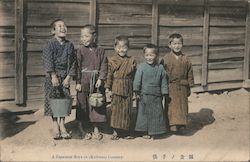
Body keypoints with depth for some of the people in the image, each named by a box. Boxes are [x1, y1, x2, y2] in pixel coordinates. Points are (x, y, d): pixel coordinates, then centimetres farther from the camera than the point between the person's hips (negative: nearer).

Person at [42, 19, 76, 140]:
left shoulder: (69, 45, 6)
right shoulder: (50, 45, -6)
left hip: (65, 76, 4)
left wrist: (69, 77, -4)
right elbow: (48, 61, -13)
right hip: (52, 76, -3)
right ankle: (55, 128, 6)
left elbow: (73, 62, 5)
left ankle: (62, 126, 12)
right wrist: (53, 76, -21)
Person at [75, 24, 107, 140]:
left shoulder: (100, 51, 4)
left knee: (97, 105, 6)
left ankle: (96, 130, 19)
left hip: (96, 81, 1)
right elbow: (77, 67, -3)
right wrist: (78, 82, -9)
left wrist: (100, 79, -10)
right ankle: (87, 131, 15)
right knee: (84, 106, 3)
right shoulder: (80, 51, -1)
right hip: (84, 81, -1)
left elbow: (103, 66, 1)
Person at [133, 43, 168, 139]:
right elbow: (137, 80, -4)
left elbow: (163, 82, 8)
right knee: (144, 113, 4)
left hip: (156, 96, 2)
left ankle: (154, 132, 20)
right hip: (144, 95, -2)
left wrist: (164, 93, 6)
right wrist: (137, 92, -7)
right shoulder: (141, 67, -4)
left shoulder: (160, 68, 3)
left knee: (156, 113, 7)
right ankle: (145, 132, 15)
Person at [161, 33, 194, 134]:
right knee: (171, 106, -3)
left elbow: (190, 74, 9)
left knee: (182, 106, 8)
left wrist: (189, 87, 8)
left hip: (182, 88, 3)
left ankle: (181, 124, 19)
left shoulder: (186, 60, 3)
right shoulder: (166, 59, -4)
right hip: (170, 87, -2)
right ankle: (172, 125, 0)